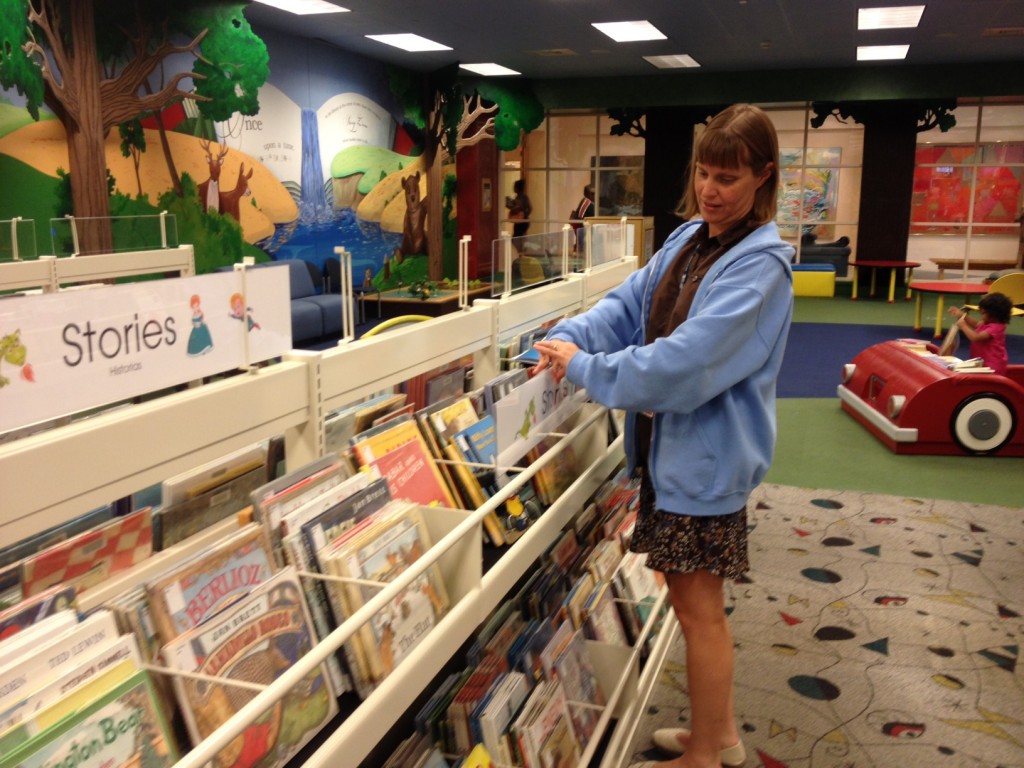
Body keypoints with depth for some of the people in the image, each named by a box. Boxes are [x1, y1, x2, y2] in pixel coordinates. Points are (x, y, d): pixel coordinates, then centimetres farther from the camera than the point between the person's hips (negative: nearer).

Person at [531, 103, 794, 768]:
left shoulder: (760, 264, -19)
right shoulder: (689, 239, 7)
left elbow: (687, 362, -27)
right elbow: (629, 304, 7)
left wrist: (584, 367, -21)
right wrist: (569, 338, -11)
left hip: (708, 457, -8)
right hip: (671, 445, 8)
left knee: (698, 608, 5)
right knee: (694, 598, 19)